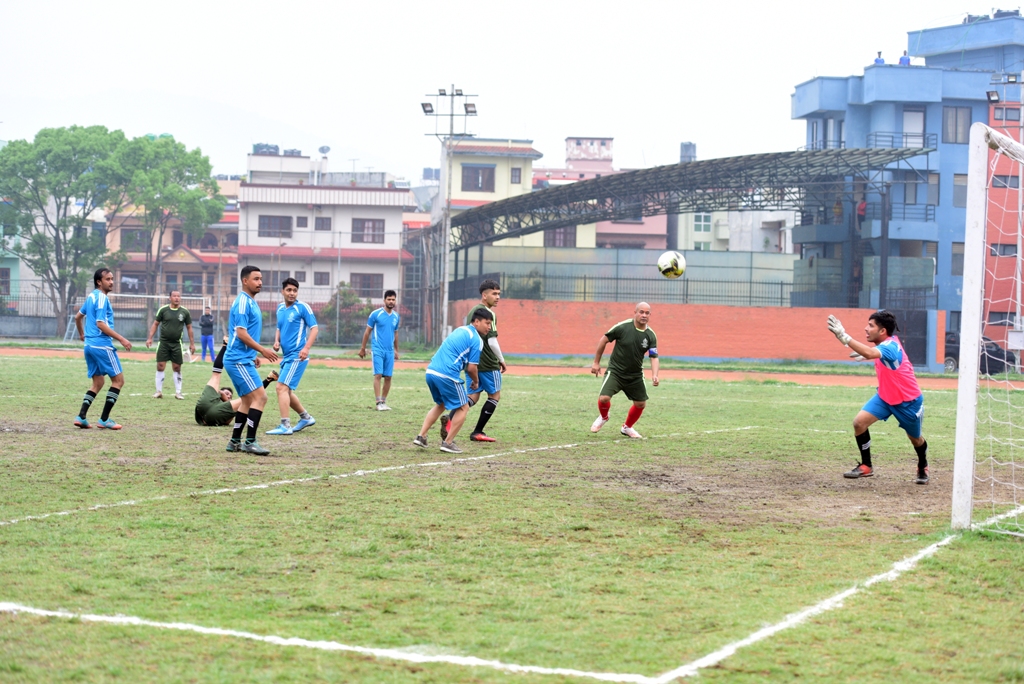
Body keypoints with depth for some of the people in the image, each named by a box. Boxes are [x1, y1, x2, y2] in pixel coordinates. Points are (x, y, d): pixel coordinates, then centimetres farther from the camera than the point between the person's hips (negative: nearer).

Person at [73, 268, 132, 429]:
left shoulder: (91, 296, 15)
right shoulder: (102, 298, -13)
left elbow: (78, 317, 26)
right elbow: (100, 324, -20)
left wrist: (81, 334, 44)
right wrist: (122, 339, -20)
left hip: (90, 345, 9)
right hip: (102, 345, -9)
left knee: (98, 383, 15)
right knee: (118, 380, -2)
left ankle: (81, 416, 3)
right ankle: (104, 419, -4)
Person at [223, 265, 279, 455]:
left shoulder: (251, 302, 16)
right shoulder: (243, 302, -14)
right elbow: (241, 333, -20)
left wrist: (254, 355, 24)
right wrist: (262, 350, -18)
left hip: (243, 360, 10)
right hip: (239, 360, -10)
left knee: (248, 401, 14)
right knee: (260, 397, -14)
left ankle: (235, 442, 18)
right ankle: (250, 441, -13)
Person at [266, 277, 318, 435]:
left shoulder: (302, 307, -7)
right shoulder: (280, 308, 13)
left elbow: (314, 328, -10)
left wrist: (306, 348, -22)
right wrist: (276, 341, 4)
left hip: (297, 356, -8)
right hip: (286, 356, 8)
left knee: (282, 387, -16)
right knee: (286, 391, 15)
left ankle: (285, 426, -16)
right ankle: (305, 417, 31)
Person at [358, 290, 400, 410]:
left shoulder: (396, 316, 10)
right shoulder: (376, 314, -4)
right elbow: (367, 331, 2)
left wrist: (396, 350, 24)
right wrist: (362, 348, 3)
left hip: (390, 351, 4)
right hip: (378, 350, -4)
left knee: (388, 377, 2)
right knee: (378, 375, -11)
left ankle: (384, 401, 12)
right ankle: (379, 403, -11)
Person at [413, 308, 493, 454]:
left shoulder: (460, 330, 22)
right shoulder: (477, 340, -4)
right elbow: (471, 367, -5)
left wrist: (472, 379, 30)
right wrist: (476, 381, 15)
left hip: (431, 371, 8)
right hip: (447, 375, -8)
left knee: (440, 405, 29)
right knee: (463, 407, 9)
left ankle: (421, 436, 21)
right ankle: (448, 443, 8)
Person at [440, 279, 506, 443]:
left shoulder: (472, 311, 13)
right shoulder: (489, 314, -15)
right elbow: (492, 341, -20)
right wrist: (502, 360, -6)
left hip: (472, 362, 8)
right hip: (488, 364, -8)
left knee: (473, 396, 10)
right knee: (494, 395, 8)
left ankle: (449, 419, -15)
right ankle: (477, 433, 7)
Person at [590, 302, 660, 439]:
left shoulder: (651, 336, -7)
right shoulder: (623, 327, -16)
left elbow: (654, 357, -6)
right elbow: (603, 340, -6)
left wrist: (654, 375, -25)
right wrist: (596, 362, -3)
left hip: (635, 375, 4)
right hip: (615, 371, -4)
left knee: (641, 404, 7)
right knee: (604, 398, -20)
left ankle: (627, 427, 34)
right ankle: (603, 418, 15)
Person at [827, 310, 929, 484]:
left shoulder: (890, 347, -33)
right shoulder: (888, 342, -8)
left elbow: (870, 353, -56)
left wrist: (844, 337, -63)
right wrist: (865, 354, 8)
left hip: (908, 401, -7)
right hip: (885, 396, 7)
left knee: (915, 438, 16)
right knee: (859, 422, -13)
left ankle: (923, 468, 45)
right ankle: (866, 466, -1)